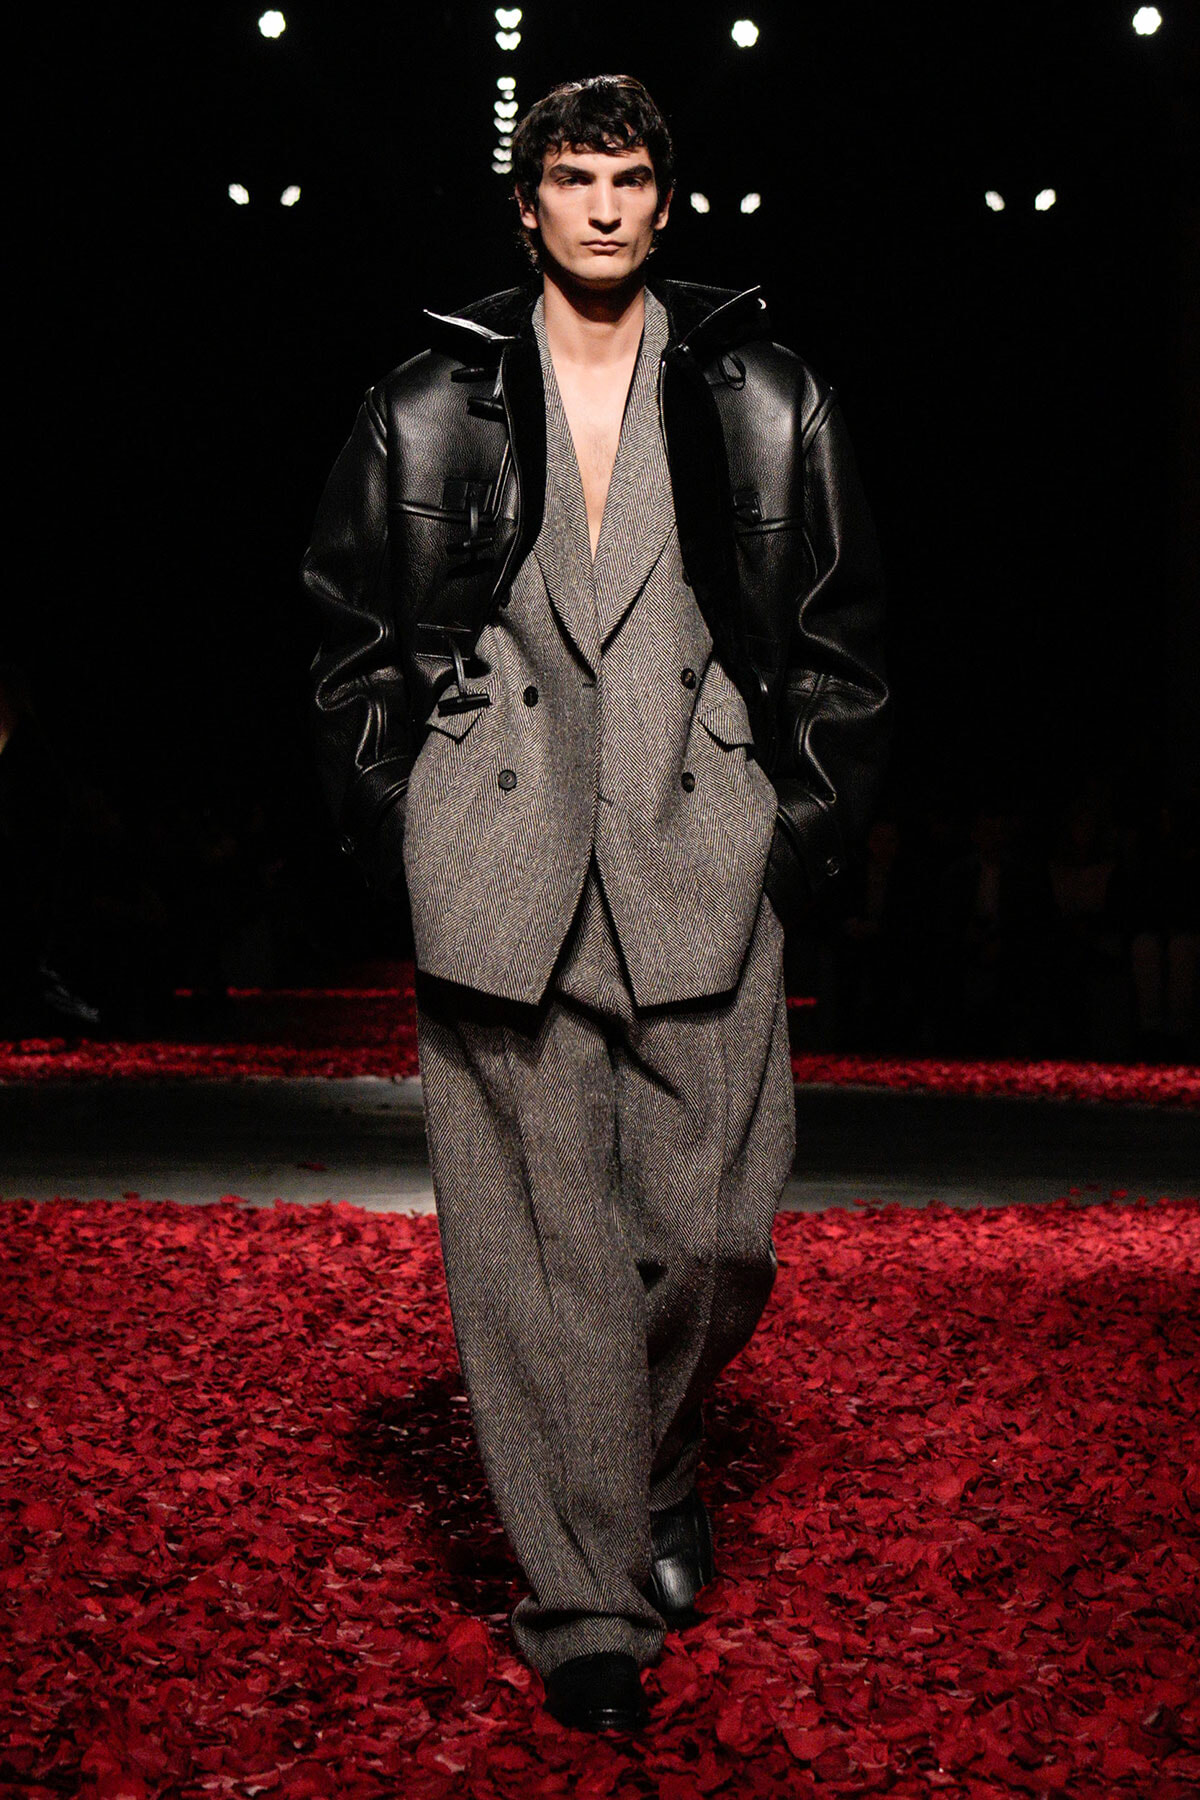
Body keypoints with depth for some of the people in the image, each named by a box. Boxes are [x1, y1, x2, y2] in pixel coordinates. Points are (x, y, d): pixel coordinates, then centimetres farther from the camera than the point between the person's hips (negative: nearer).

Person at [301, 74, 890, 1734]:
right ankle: (588, 1602, 10)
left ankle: (658, 1468, 30)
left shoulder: (766, 402, 12)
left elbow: (841, 640, 13)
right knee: (535, 1238, -1)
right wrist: (402, 837, 4)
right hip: (500, 870, 0)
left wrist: (808, 836, 4)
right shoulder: (426, 410, 11)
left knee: (715, 1231, -1)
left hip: (704, 860, 1)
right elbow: (354, 639, 13)